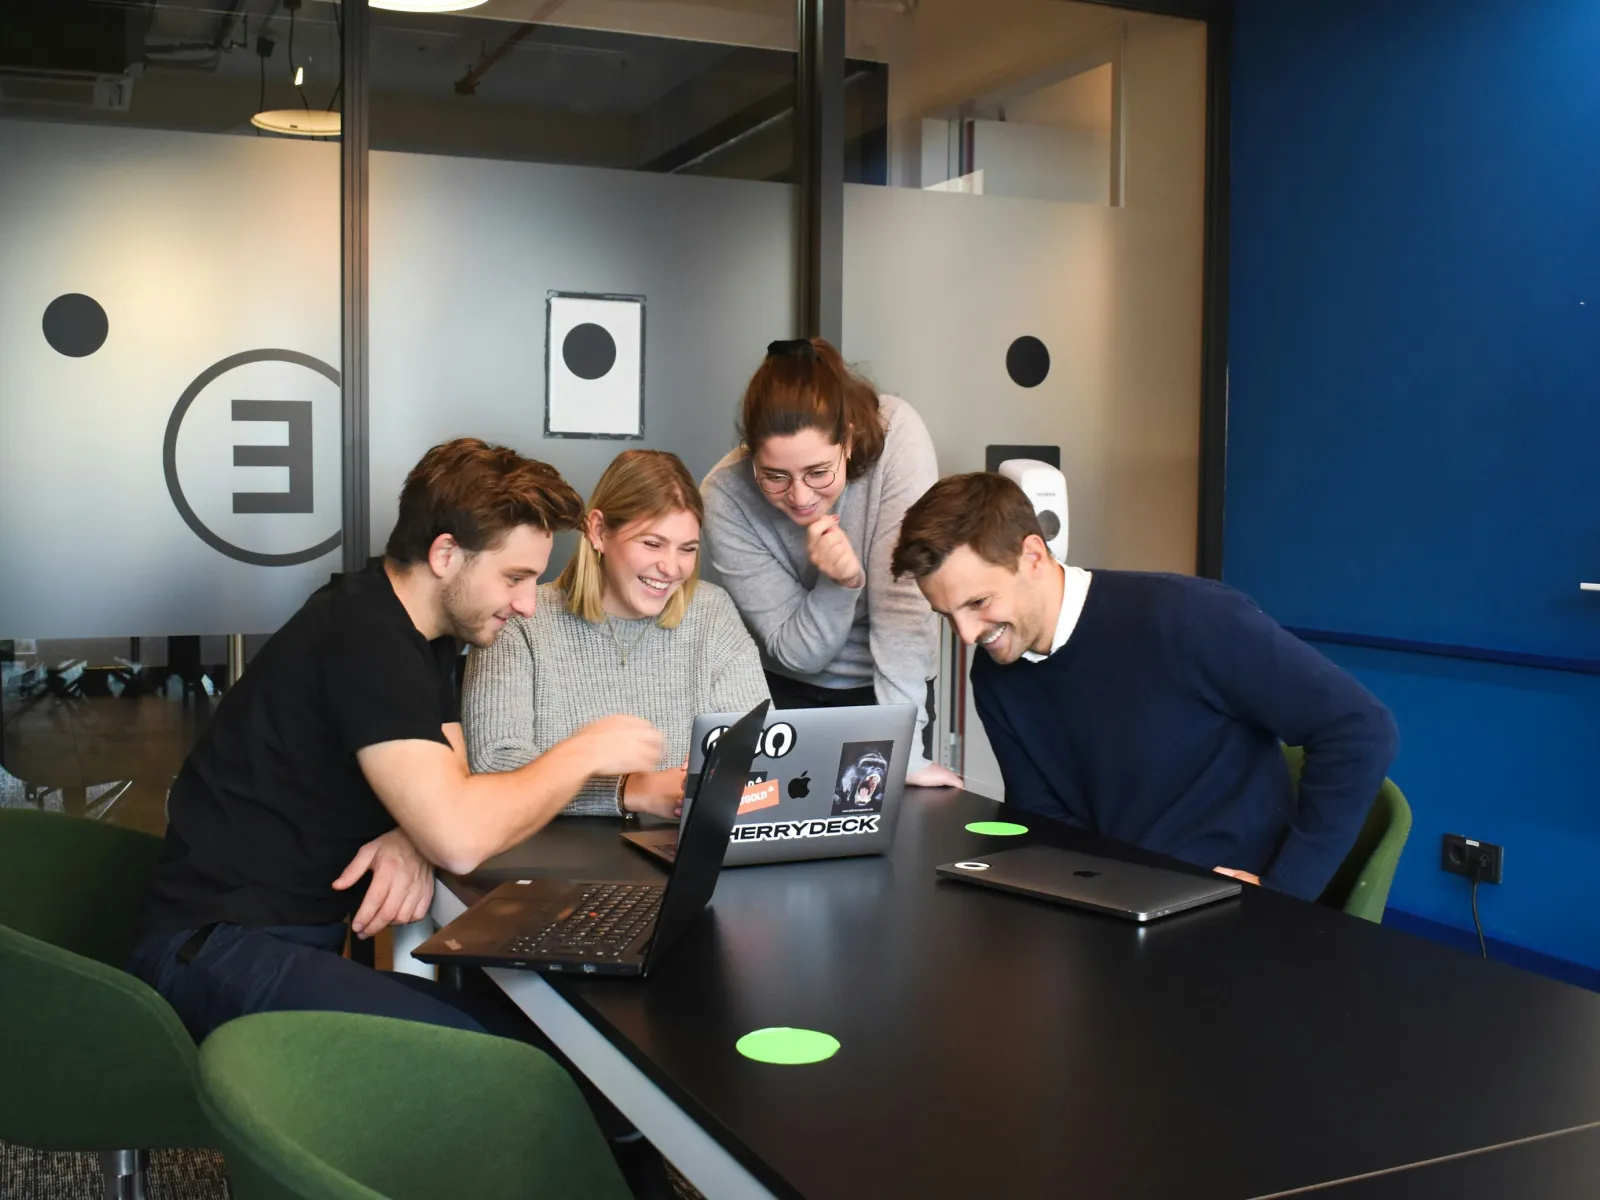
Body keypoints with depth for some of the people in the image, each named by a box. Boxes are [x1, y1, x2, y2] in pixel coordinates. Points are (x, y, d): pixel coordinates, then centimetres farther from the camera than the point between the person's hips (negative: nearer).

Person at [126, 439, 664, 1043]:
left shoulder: (420, 629, 10)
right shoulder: (364, 636, -21)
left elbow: (447, 797, 13)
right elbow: (460, 839, -29)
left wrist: (412, 841, -11)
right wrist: (582, 753, -14)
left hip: (313, 929, 9)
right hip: (217, 947, -9)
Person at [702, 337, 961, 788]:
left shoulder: (897, 435, -26)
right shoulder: (725, 496, -23)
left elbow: (904, 599, -28)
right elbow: (795, 653, -17)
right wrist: (840, 583, -36)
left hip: (888, 685, 0)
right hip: (790, 692, 0)